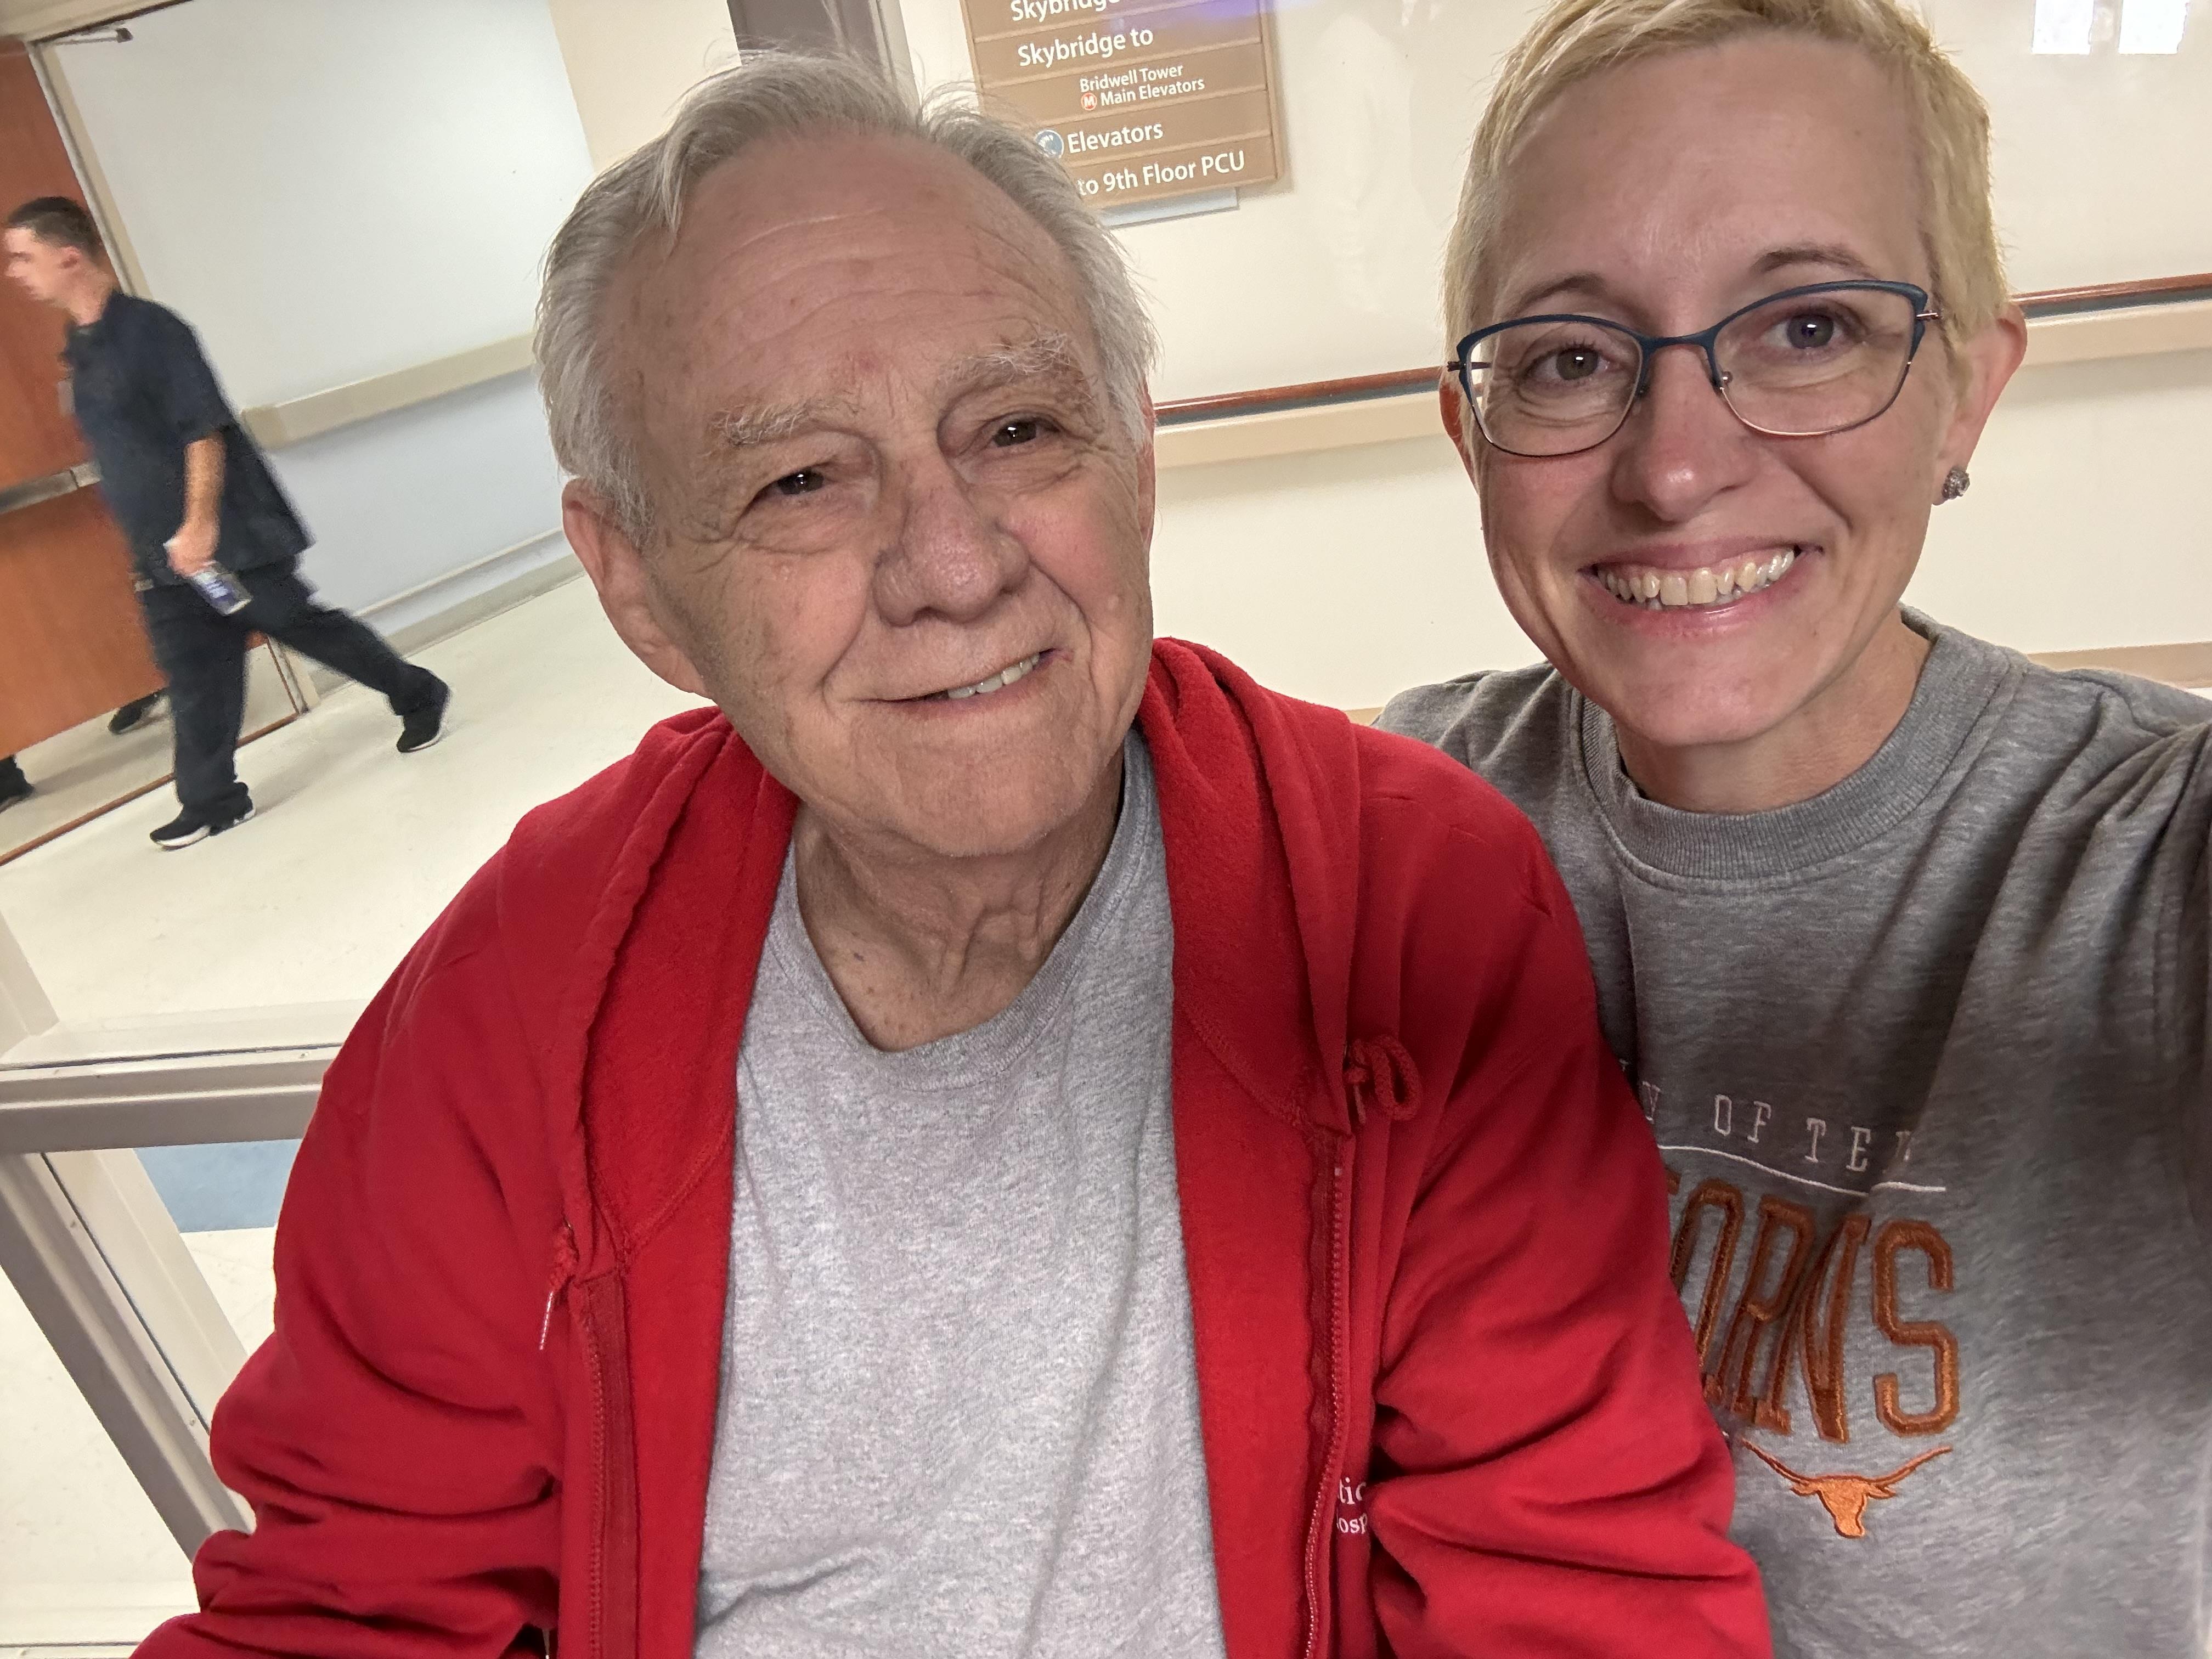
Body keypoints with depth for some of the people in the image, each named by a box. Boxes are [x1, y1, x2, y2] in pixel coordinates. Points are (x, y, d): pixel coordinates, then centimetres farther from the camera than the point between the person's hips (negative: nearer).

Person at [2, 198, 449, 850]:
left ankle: (418, 696, 22)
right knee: (193, 676, 7)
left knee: (307, 626, 2)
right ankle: (211, 801, 12)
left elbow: (204, 430, -18)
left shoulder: (148, 329, -13)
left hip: (227, 534, -8)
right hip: (161, 552, 8)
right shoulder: (79, 350, 13)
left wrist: (199, 526, -22)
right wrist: (149, 542, 19)